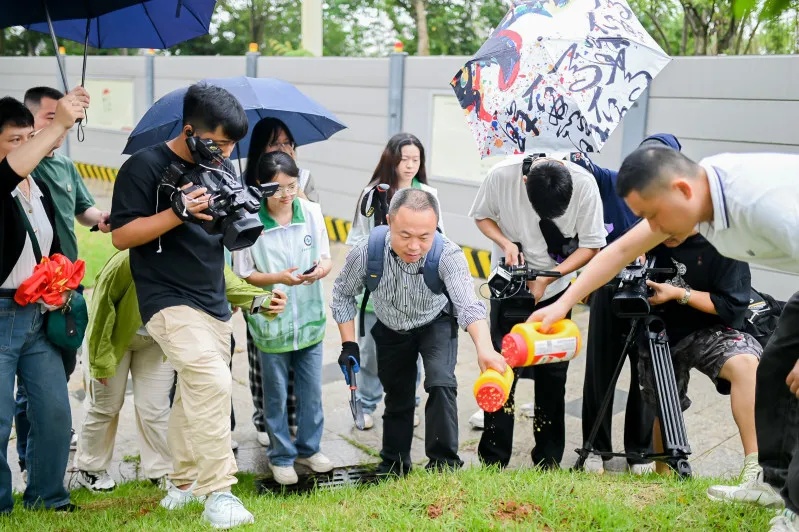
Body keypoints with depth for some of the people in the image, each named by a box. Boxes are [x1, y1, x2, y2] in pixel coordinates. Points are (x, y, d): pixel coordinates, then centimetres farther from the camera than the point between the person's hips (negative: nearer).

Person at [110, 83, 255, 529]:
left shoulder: (222, 169, 9)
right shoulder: (145, 167, -10)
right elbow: (121, 235, -13)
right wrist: (179, 212, -25)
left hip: (215, 302, 7)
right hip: (169, 301, -7)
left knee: (195, 393, 13)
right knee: (213, 383, -22)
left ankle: (185, 483, 28)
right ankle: (217, 493, -16)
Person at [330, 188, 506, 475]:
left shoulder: (448, 255, -37)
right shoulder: (366, 253, -32)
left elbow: (469, 306, -50)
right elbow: (343, 294, -12)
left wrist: (484, 348, -67)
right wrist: (348, 344, -15)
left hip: (436, 325, -2)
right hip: (391, 330, 2)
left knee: (441, 383, -26)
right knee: (397, 398, 16)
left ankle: (444, 463, -10)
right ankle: (393, 467, 38)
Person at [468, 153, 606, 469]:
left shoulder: (584, 185, -22)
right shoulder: (502, 175, -23)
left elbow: (592, 245, -12)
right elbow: (481, 216, -3)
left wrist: (547, 278, -21)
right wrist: (506, 243, -21)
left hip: (556, 290, 1)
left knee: (553, 375, 6)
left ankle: (549, 462, 19)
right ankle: (492, 460, 7)